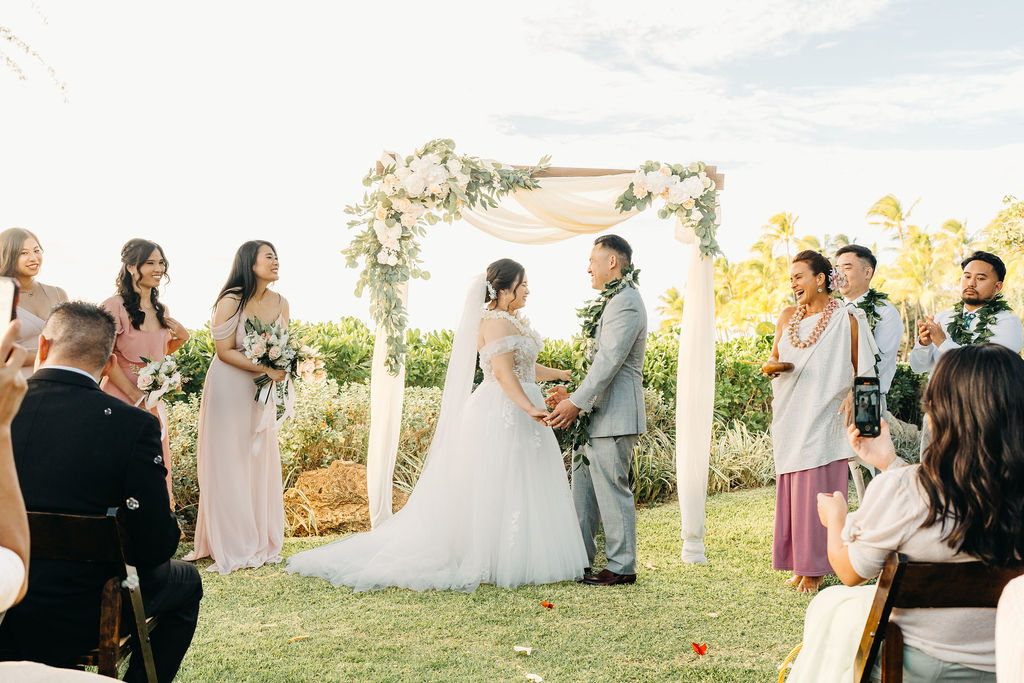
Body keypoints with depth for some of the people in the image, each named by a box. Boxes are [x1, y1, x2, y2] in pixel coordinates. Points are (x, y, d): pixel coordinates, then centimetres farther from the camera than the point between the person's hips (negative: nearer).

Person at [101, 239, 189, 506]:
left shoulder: (161, 311, 11)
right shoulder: (115, 306, -11)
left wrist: (181, 338, 3)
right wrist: (135, 395, -14)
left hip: (153, 402, 7)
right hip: (122, 400, -7)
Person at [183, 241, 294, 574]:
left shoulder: (280, 303, 4)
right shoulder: (230, 302, -13)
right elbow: (225, 351, -15)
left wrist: (282, 369, -7)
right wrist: (265, 368, -21)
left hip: (262, 392, 5)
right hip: (229, 388, -5)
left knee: (262, 463, 8)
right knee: (229, 466, 0)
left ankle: (261, 543, 18)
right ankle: (231, 548, 8)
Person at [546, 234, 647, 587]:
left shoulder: (625, 304, -15)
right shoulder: (617, 300, 19)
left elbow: (609, 362, -21)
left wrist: (577, 402, -21)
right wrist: (575, 398, 15)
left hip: (615, 414, -11)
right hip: (601, 413, 11)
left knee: (612, 489, -3)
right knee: (584, 485, 14)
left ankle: (622, 567, 7)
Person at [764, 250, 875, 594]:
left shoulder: (845, 320, -6)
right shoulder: (788, 316, 9)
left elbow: (860, 372, 0)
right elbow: (774, 356, 20)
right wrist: (773, 366, -2)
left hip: (822, 419, -5)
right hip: (790, 419, 5)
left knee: (816, 492, -3)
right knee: (790, 490, 7)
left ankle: (815, 568, 8)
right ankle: (799, 564, 17)